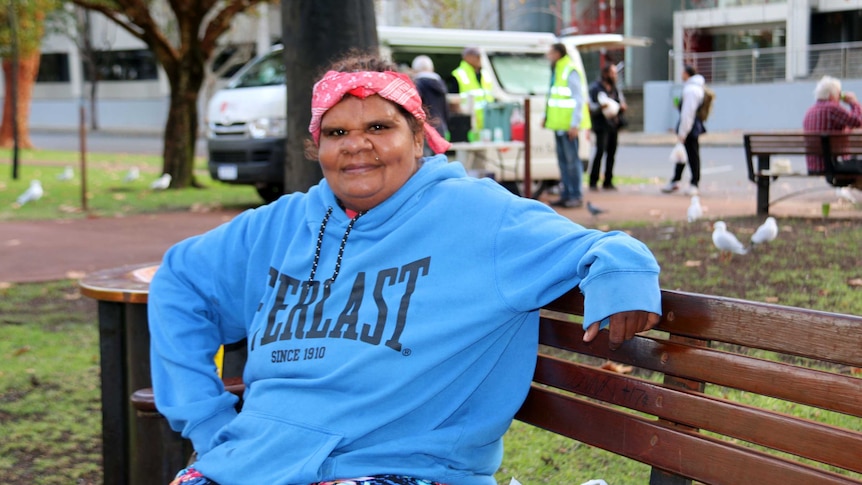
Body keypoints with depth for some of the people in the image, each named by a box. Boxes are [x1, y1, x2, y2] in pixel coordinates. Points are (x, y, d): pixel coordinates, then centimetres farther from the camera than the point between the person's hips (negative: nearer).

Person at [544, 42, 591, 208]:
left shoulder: (571, 71, -13)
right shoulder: (556, 71, 17)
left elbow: (579, 99, -17)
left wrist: (575, 124, -21)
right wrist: (547, 116, 23)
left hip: (569, 125, -10)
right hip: (559, 123, 10)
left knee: (571, 159, -7)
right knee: (562, 159, 11)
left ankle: (576, 196, -3)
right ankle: (566, 195, 17)